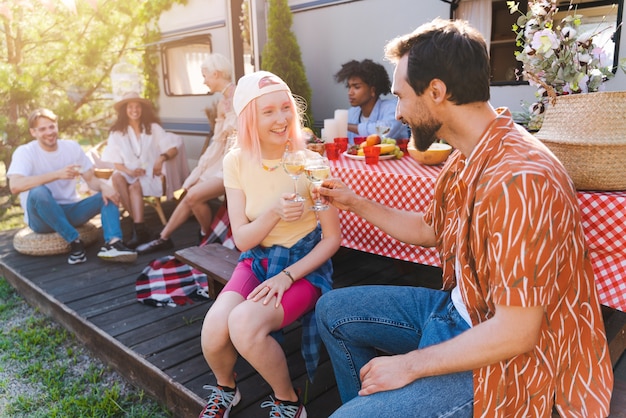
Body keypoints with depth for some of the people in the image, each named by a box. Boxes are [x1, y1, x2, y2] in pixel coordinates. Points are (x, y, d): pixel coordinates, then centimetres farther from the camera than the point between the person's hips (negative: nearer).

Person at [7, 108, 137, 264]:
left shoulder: (72, 147, 2)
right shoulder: (25, 152, -10)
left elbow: (91, 179, 0)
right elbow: (15, 186, -28)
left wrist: (104, 186, -24)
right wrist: (57, 174, -34)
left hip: (71, 211, 4)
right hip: (42, 218, -4)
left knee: (109, 194, -16)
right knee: (38, 192, -34)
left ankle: (112, 243, -39)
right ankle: (75, 241, -26)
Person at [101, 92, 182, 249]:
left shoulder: (153, 128, 9)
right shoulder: (117, 132, 9)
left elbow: (173, 148, 2)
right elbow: (115, 161, 2)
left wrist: (162, 158, -19)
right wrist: (128, 171, -19)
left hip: (150, 174, -1)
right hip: (129, 174, 2)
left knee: (135, 186, -33)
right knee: (116, 177, -32)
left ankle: (138, 227, -38)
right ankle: (139, 226, -38)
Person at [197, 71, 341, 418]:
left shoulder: (310, 164, -14)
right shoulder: (237, 162, -6)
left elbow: (332, 238, -8)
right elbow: (242, 240, -7)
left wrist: (286, 276, -18)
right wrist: (274, 213, -27)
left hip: (304, 264, -3)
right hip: (256, 260, 3)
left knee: (244, 324, -29)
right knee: (214, 330, -21)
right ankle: (225, 388, 16)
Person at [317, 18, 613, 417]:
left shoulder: (517, 179, -30)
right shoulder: (466, 159, -1)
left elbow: (515, 334, -27)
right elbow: (429, 230, 16)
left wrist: (410, 365, -18)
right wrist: (355, 203, 14)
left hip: (510, 359, -9)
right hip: (458, 308, 9)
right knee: (333, 310, 13)